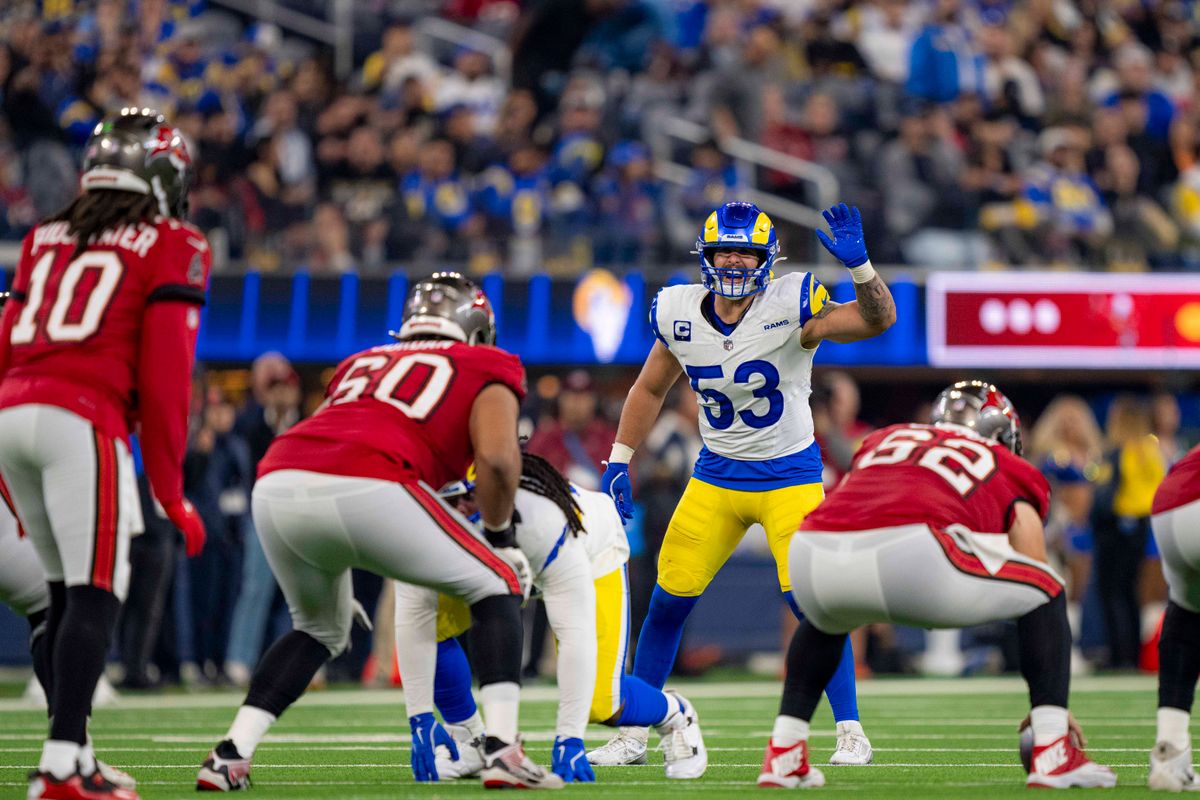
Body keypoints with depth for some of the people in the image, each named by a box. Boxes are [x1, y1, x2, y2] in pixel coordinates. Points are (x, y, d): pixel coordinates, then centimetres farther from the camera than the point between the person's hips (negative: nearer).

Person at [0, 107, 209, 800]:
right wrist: (171, 493, 4)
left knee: (67, 592, 17)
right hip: (83, 420, -6)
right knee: (96, 595, -7)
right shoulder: (173, 249, 6)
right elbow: (164, 377, -1)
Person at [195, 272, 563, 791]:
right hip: (366, 490, -5)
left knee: (319, 628, 31)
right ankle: (502, 749, 3)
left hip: (276, 488, 5)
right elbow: (497, 459, 5)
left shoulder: (362, 364, 37)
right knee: (497, 587, 16)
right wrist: (500, 536, 21)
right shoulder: (487, 369, 22)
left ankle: (230, 756, 18)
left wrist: (327, 572, 43)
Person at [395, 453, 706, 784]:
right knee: (431, 621, -23)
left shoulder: (543, 523, -46)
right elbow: (413, 619, -33)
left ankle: (673, 715, 21)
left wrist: (568, 739, -47)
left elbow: (575, 635, -45)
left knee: (599, 705, -14)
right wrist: (421, 721, -36)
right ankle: (468, 741, -1)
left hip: (591, 556, -4)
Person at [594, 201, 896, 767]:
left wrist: (858, 265, -44)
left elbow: (878, 320, -28)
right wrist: (618, 463, 6)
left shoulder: (789, 307, -18)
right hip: (716, 476, 4)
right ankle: (632, 736, 15)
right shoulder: (678, 314, -6)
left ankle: (850, 731, 0)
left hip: (790, 475, -4)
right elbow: (649, 390, 11)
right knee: (667, 603, 2)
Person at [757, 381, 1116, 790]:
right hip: (909, 549, -4)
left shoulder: (884, 439, 39)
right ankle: (1053, 754, 9)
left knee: (825, 617, 42)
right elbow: (1038, 589, 33)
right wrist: (1053, 707, 40)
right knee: (1047, 596, 21)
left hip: (811, 554, 4)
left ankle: (783, 754, 29)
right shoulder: (1013, 475, 30)